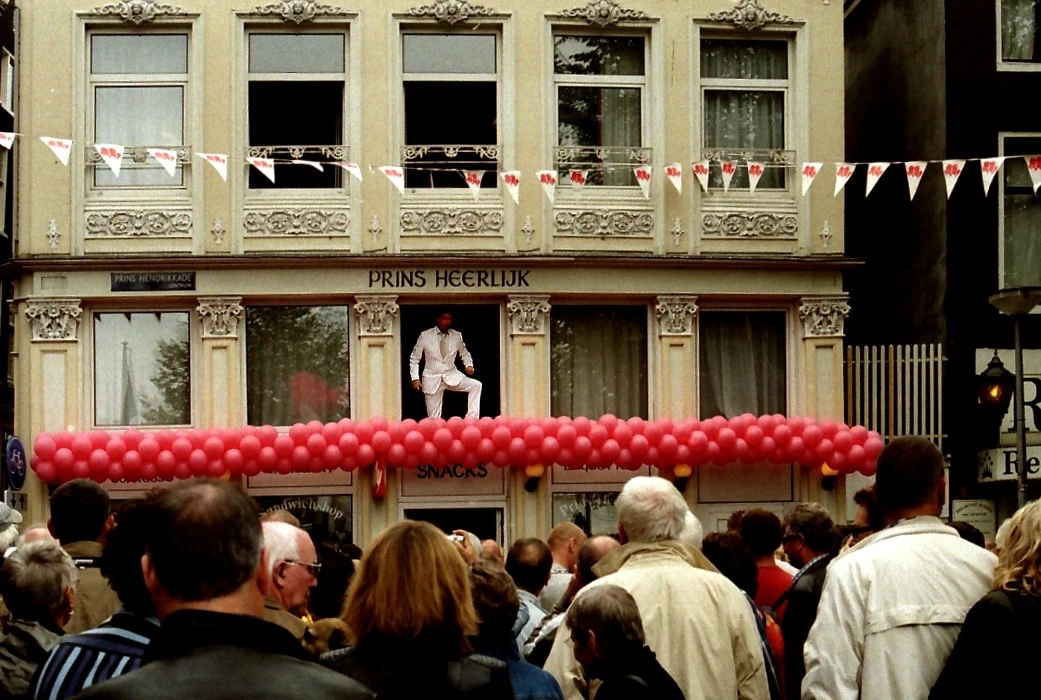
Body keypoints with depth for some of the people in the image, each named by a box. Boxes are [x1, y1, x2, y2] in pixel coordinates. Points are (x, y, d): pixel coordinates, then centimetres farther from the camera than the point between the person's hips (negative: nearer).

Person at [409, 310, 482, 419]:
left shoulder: (457, 336, 1)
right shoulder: (425, 336, -5)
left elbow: (464, 353, 17)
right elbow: (414, 358, 2)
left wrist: (469, 365, -3)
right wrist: (415, 378, -7)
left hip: (452, 376, 2)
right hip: (432, 379, -2)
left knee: (476, 385, -21)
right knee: (434, 417, -3)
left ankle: (471, 419, -22)